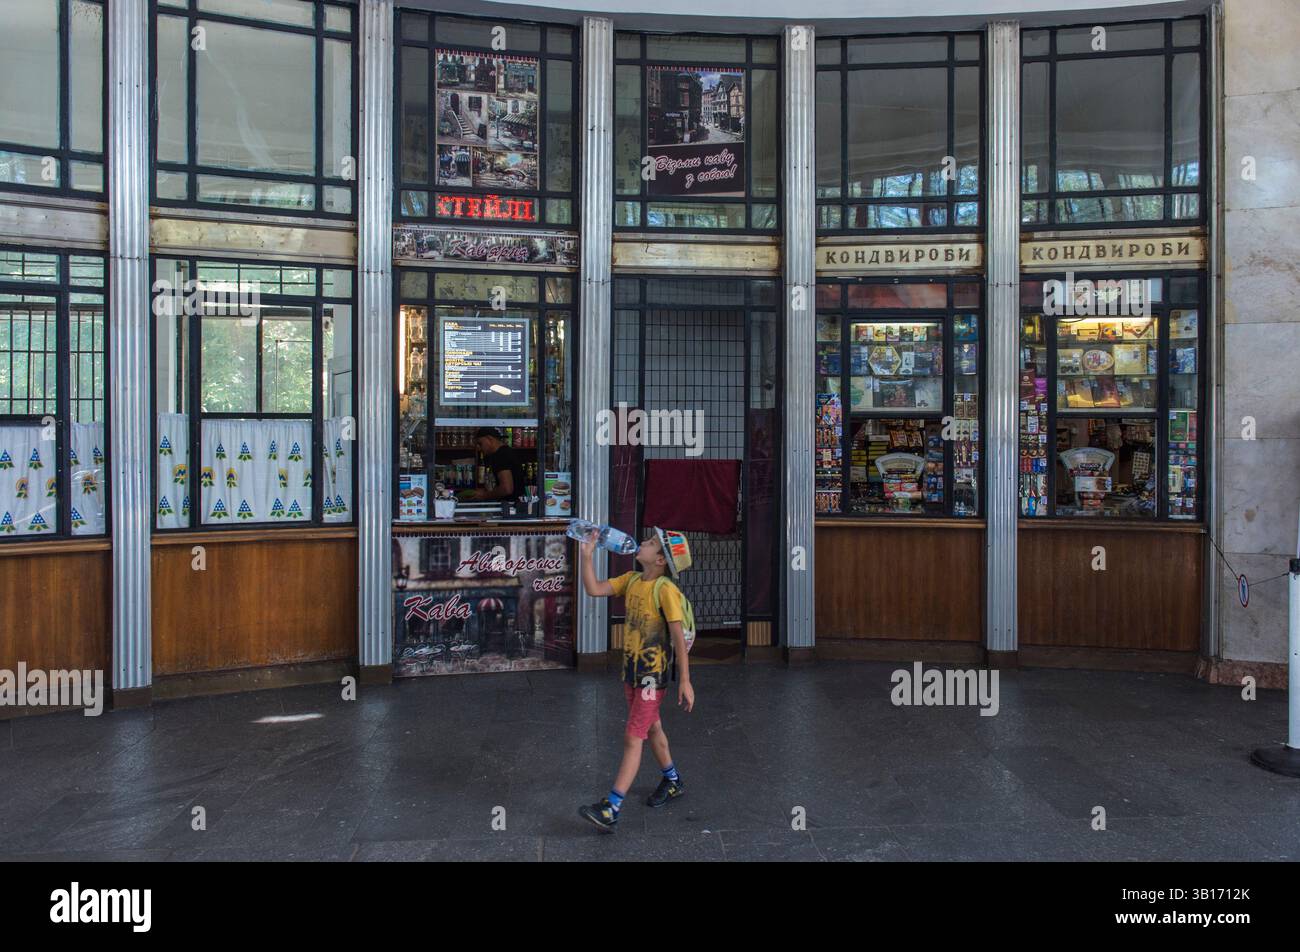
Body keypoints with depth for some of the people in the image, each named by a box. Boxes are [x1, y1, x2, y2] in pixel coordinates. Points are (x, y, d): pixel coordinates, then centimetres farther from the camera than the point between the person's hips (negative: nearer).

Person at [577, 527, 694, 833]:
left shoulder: (666, 590, -19)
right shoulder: (632, 580, 3)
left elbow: (679, 638, -19)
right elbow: (594, 589, -1)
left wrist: (684, 681, -20)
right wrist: (587, 555, -9)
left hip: (653, 675, -8)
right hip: (631, 670, 8)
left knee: (632, 739, -7)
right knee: (652, 729, 22)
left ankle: (610, 811, -6)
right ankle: (673, 783, 42)